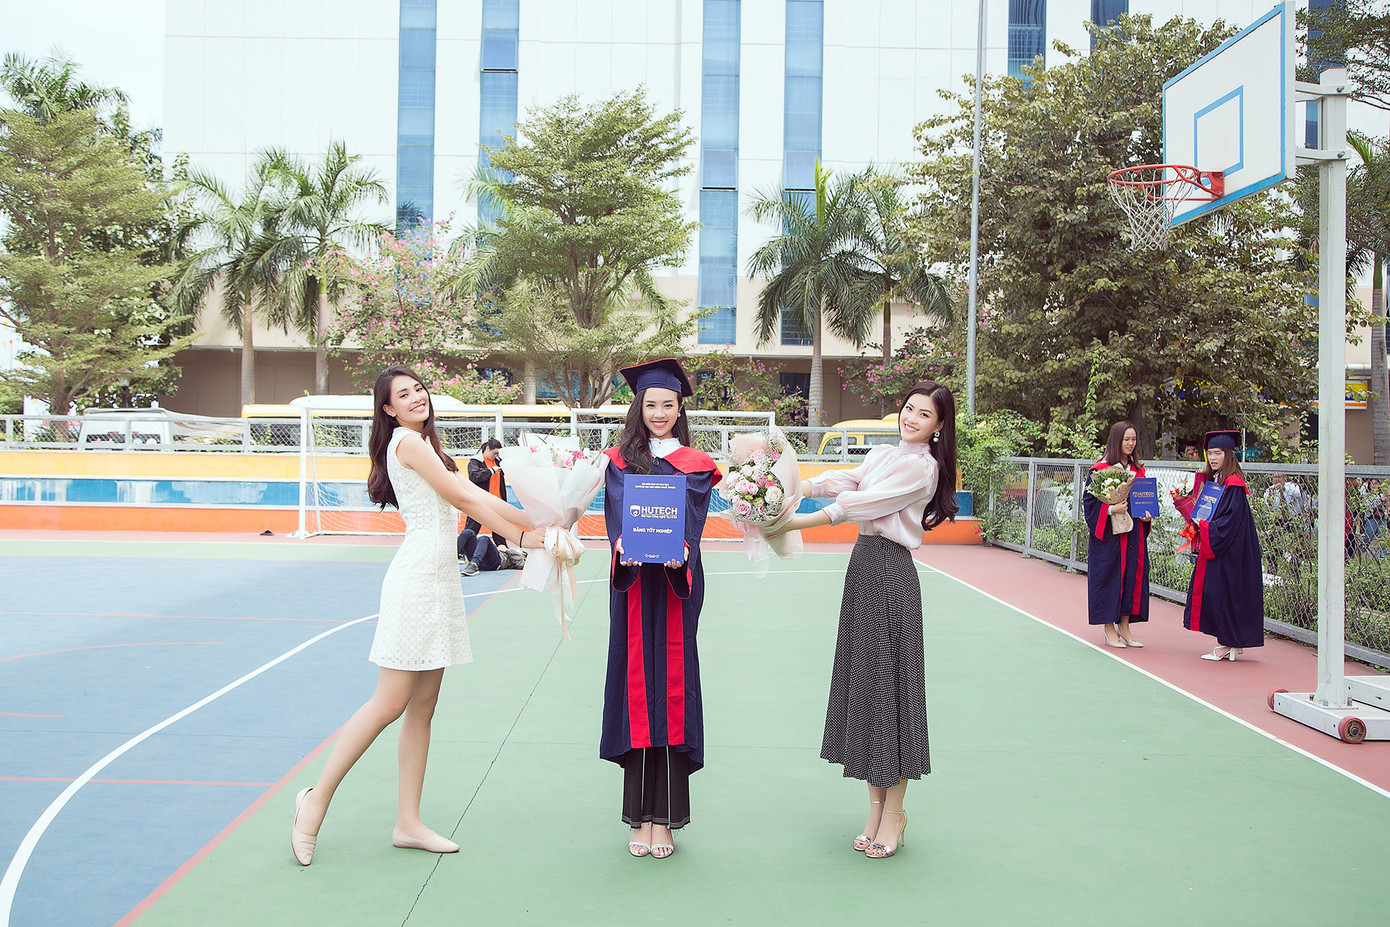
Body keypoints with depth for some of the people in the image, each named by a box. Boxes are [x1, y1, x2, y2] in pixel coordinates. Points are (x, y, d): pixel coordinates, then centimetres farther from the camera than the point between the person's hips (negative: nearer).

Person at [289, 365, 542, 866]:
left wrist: (538, 521, 6)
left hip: (440, 577, 9)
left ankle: (408, 823, 14)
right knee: (390, 703, -7)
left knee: (423, 706, 9)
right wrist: (520, 536, -5)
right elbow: (465, 498, -9)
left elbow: (476, 496, 14)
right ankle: (317, 798, 8)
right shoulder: (407, 441, -7)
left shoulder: (424, 443, 21)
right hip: (418, 575, -9)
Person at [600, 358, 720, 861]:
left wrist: (679, 551, -29)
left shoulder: (695, 465, 9)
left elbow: (692, 517, -8)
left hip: (677, 584, 0)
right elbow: (616, 511, -7)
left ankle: (665, 818, 7)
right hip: (632, 584, 0)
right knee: (636, 682, 1)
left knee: (672, 686, -1)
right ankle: (639, 817, 8)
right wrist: (622, 544, -29)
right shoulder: (620, 461, 10)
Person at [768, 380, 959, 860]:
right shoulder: (882, 455, 16)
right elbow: (842, 481, 4)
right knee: (862, 679, 9)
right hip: (864, 566, 8)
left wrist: (793, 523, -19)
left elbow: (860, 505, -16)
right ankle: (876, 804, 19)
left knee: (888, 681, -3)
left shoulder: (921, 466, -9)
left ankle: (893, 810, 9)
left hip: (892, 573, -8)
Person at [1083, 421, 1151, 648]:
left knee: (1134, 575, 6)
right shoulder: (1100, 469, -8)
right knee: (1110, 575, -2)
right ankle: (1109, 627, 8)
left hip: (1134, 534, 6)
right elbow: (1089, 500, -10)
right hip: (1109, 533, -6)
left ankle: (1124, 625, 17)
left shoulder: (1138, 470, 11)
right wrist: (1111, 509, -24)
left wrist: (1147, 515, 0)